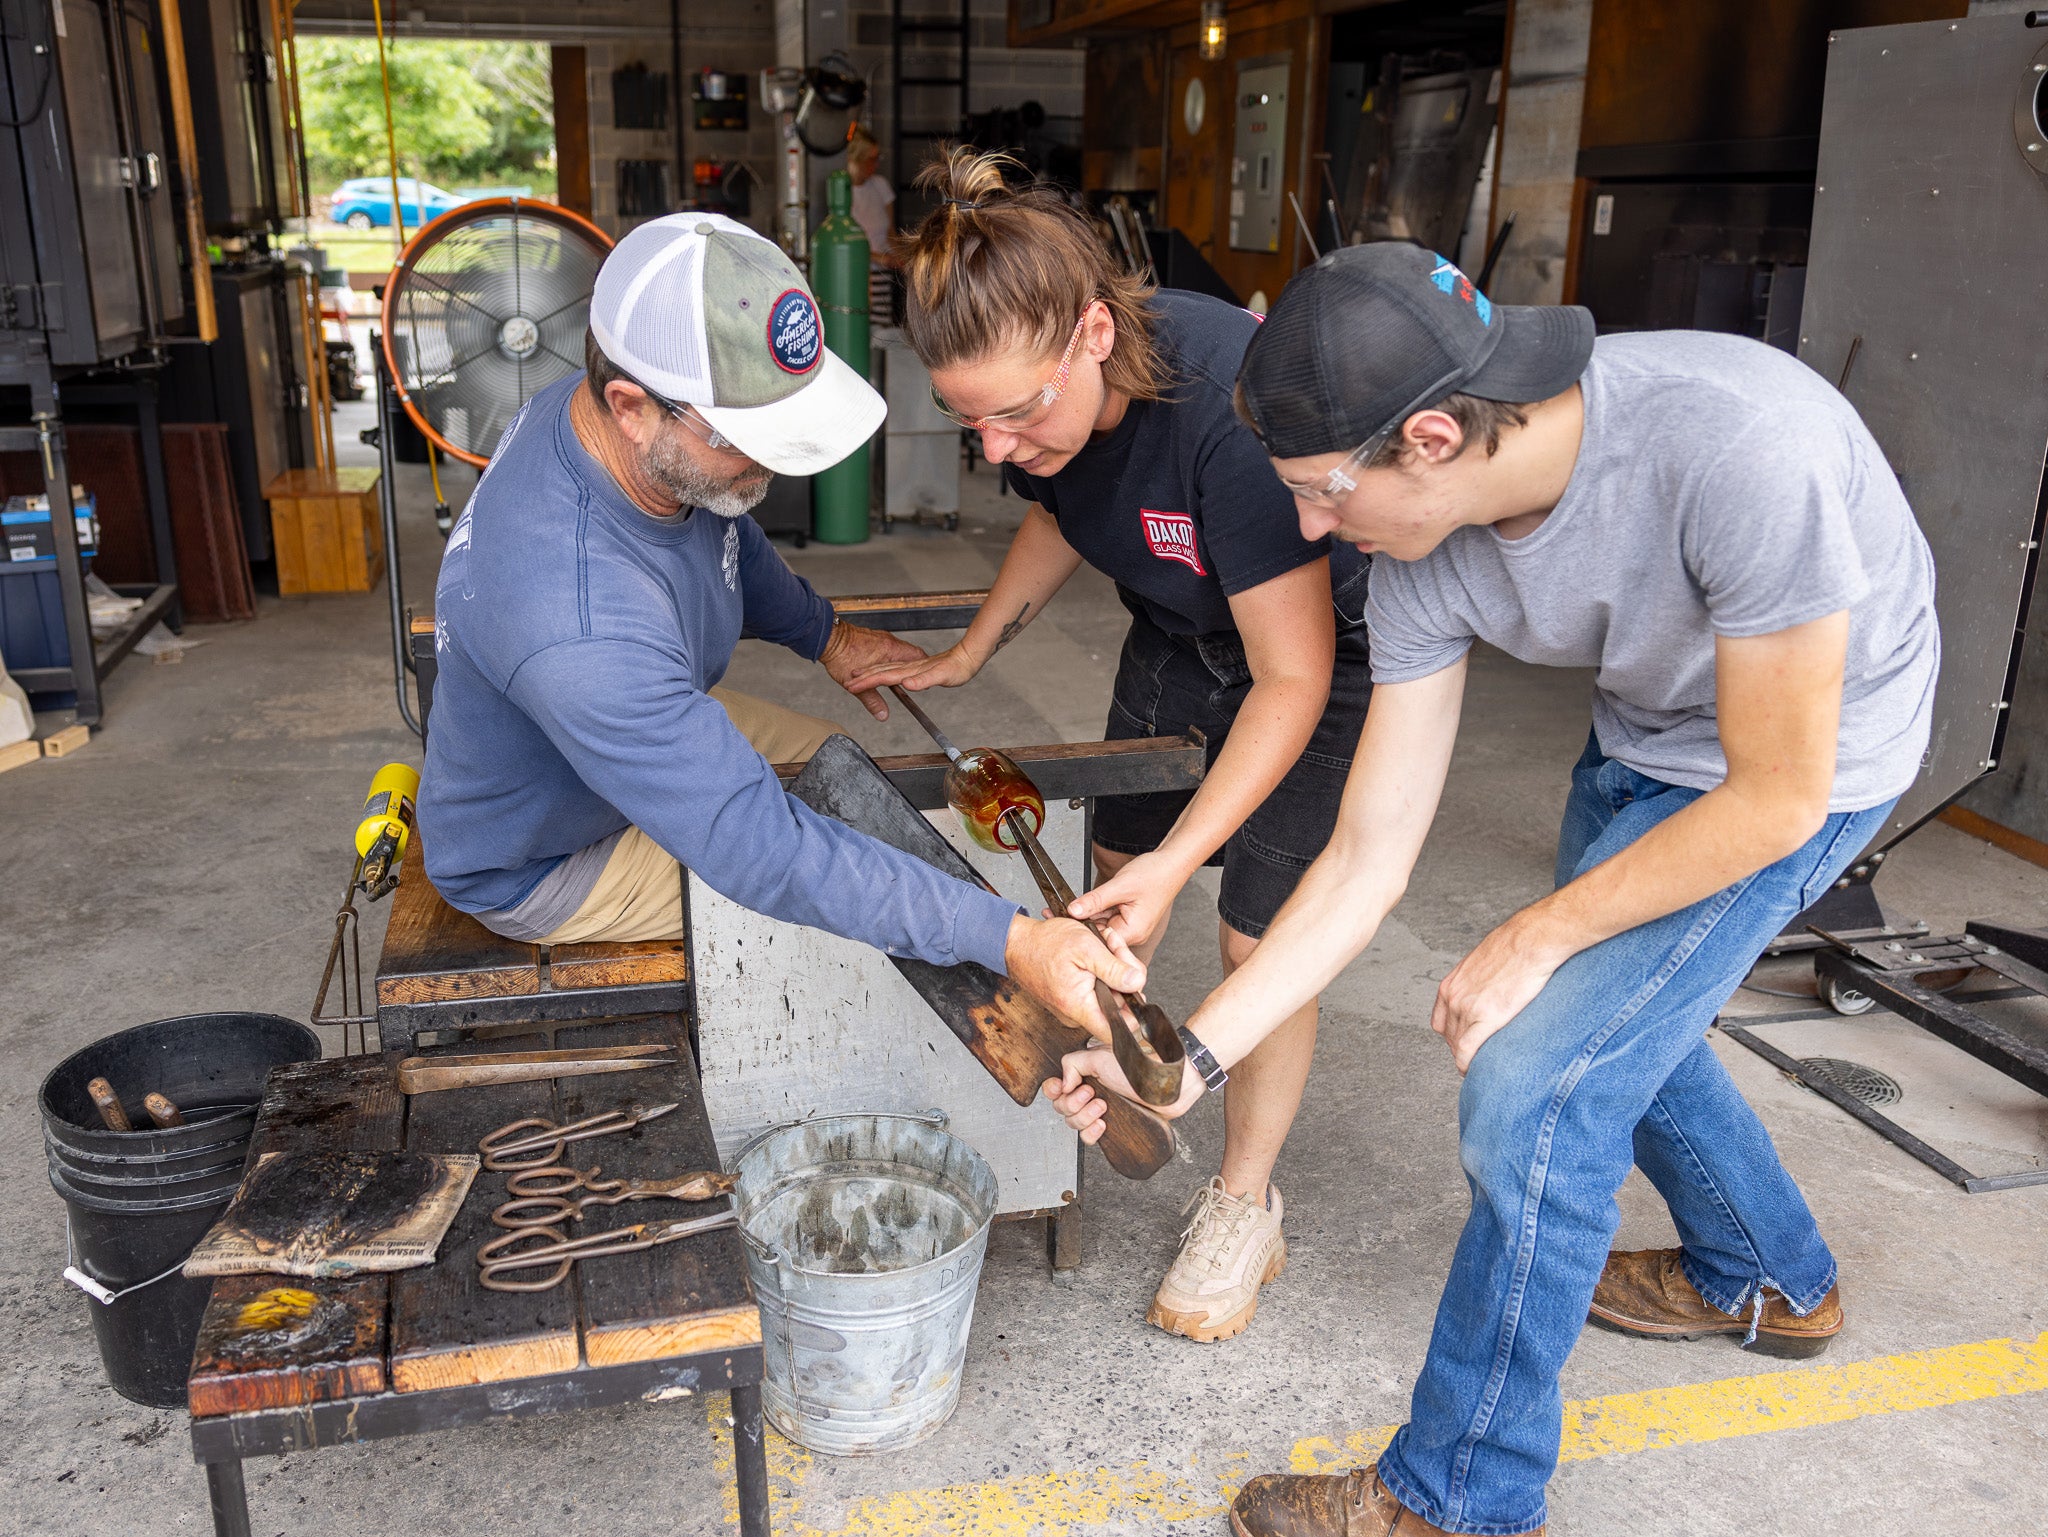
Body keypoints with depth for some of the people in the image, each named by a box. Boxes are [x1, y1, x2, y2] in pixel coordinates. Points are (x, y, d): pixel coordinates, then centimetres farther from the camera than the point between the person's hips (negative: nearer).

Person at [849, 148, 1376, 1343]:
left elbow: (1291, 680, -34)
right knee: (1116, 869, 13)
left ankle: (1245, 1203, 18)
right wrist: (967, 658, 6)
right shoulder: (1039, 395, -19)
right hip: (1181, 635, 7)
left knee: (1263, 940, -5)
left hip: (1326, 649, -6)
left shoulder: (1231, 404, -41)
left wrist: (1179, 858, -38)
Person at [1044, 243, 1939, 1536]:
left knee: (1534, 1085, -14)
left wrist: (1533, 939, -18)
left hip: (1812, 747, -7)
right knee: (1615, 1015, 24)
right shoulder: (1426, 553, -20)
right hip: (1646, 733, 7)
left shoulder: (1738, 447, -40)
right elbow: (1368, 862, -14)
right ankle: (1769, 1282, 54)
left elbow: (1775, 800, -28)